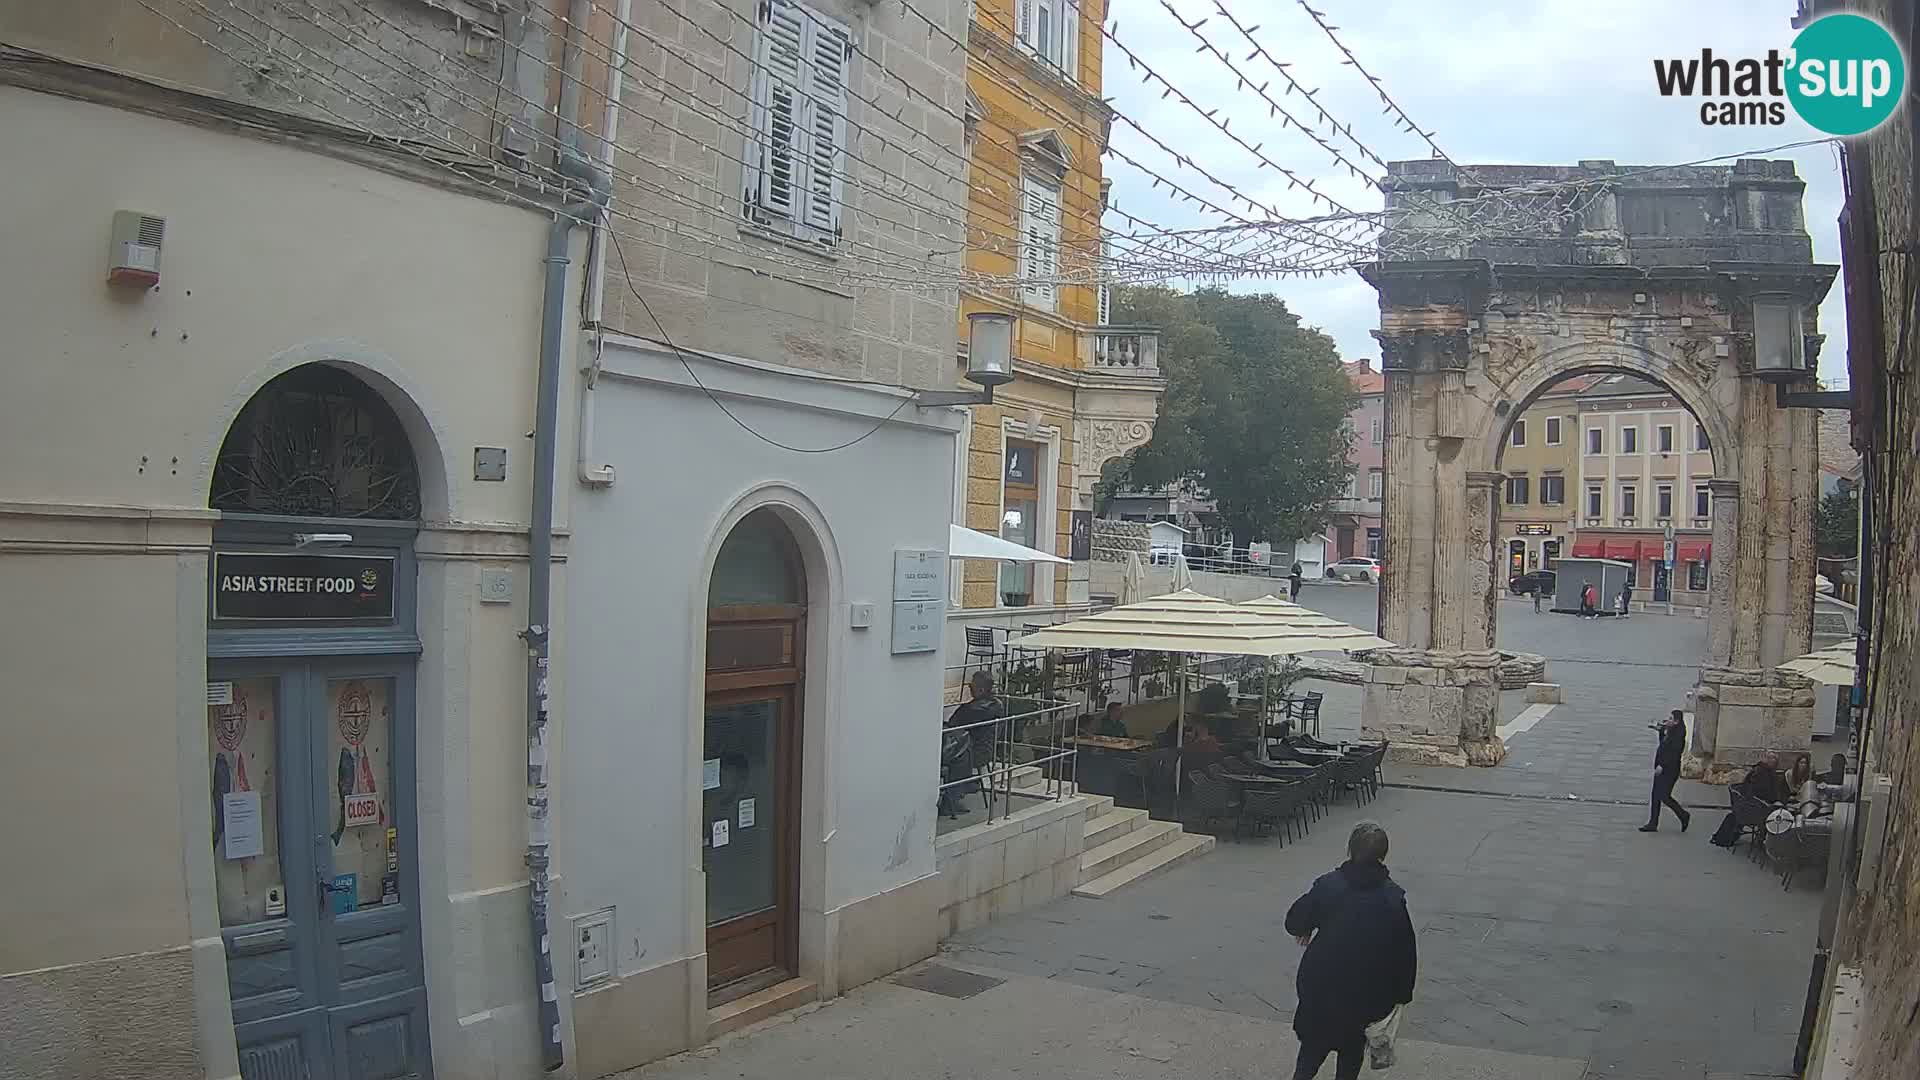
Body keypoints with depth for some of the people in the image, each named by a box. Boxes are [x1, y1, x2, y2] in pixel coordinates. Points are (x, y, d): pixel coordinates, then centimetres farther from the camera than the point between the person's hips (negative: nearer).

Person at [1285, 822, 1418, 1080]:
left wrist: (1306, 931, 20)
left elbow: (1294, 922, -4)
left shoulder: (1326, 886, -14)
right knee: (1352, 1049, 21)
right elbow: (1405, 951, -7)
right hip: (1367, 992, 0)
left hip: (1321, 985, 0)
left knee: (1313, 1043, 21)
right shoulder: (1394, 899, -14)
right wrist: (1402, 994, 6)